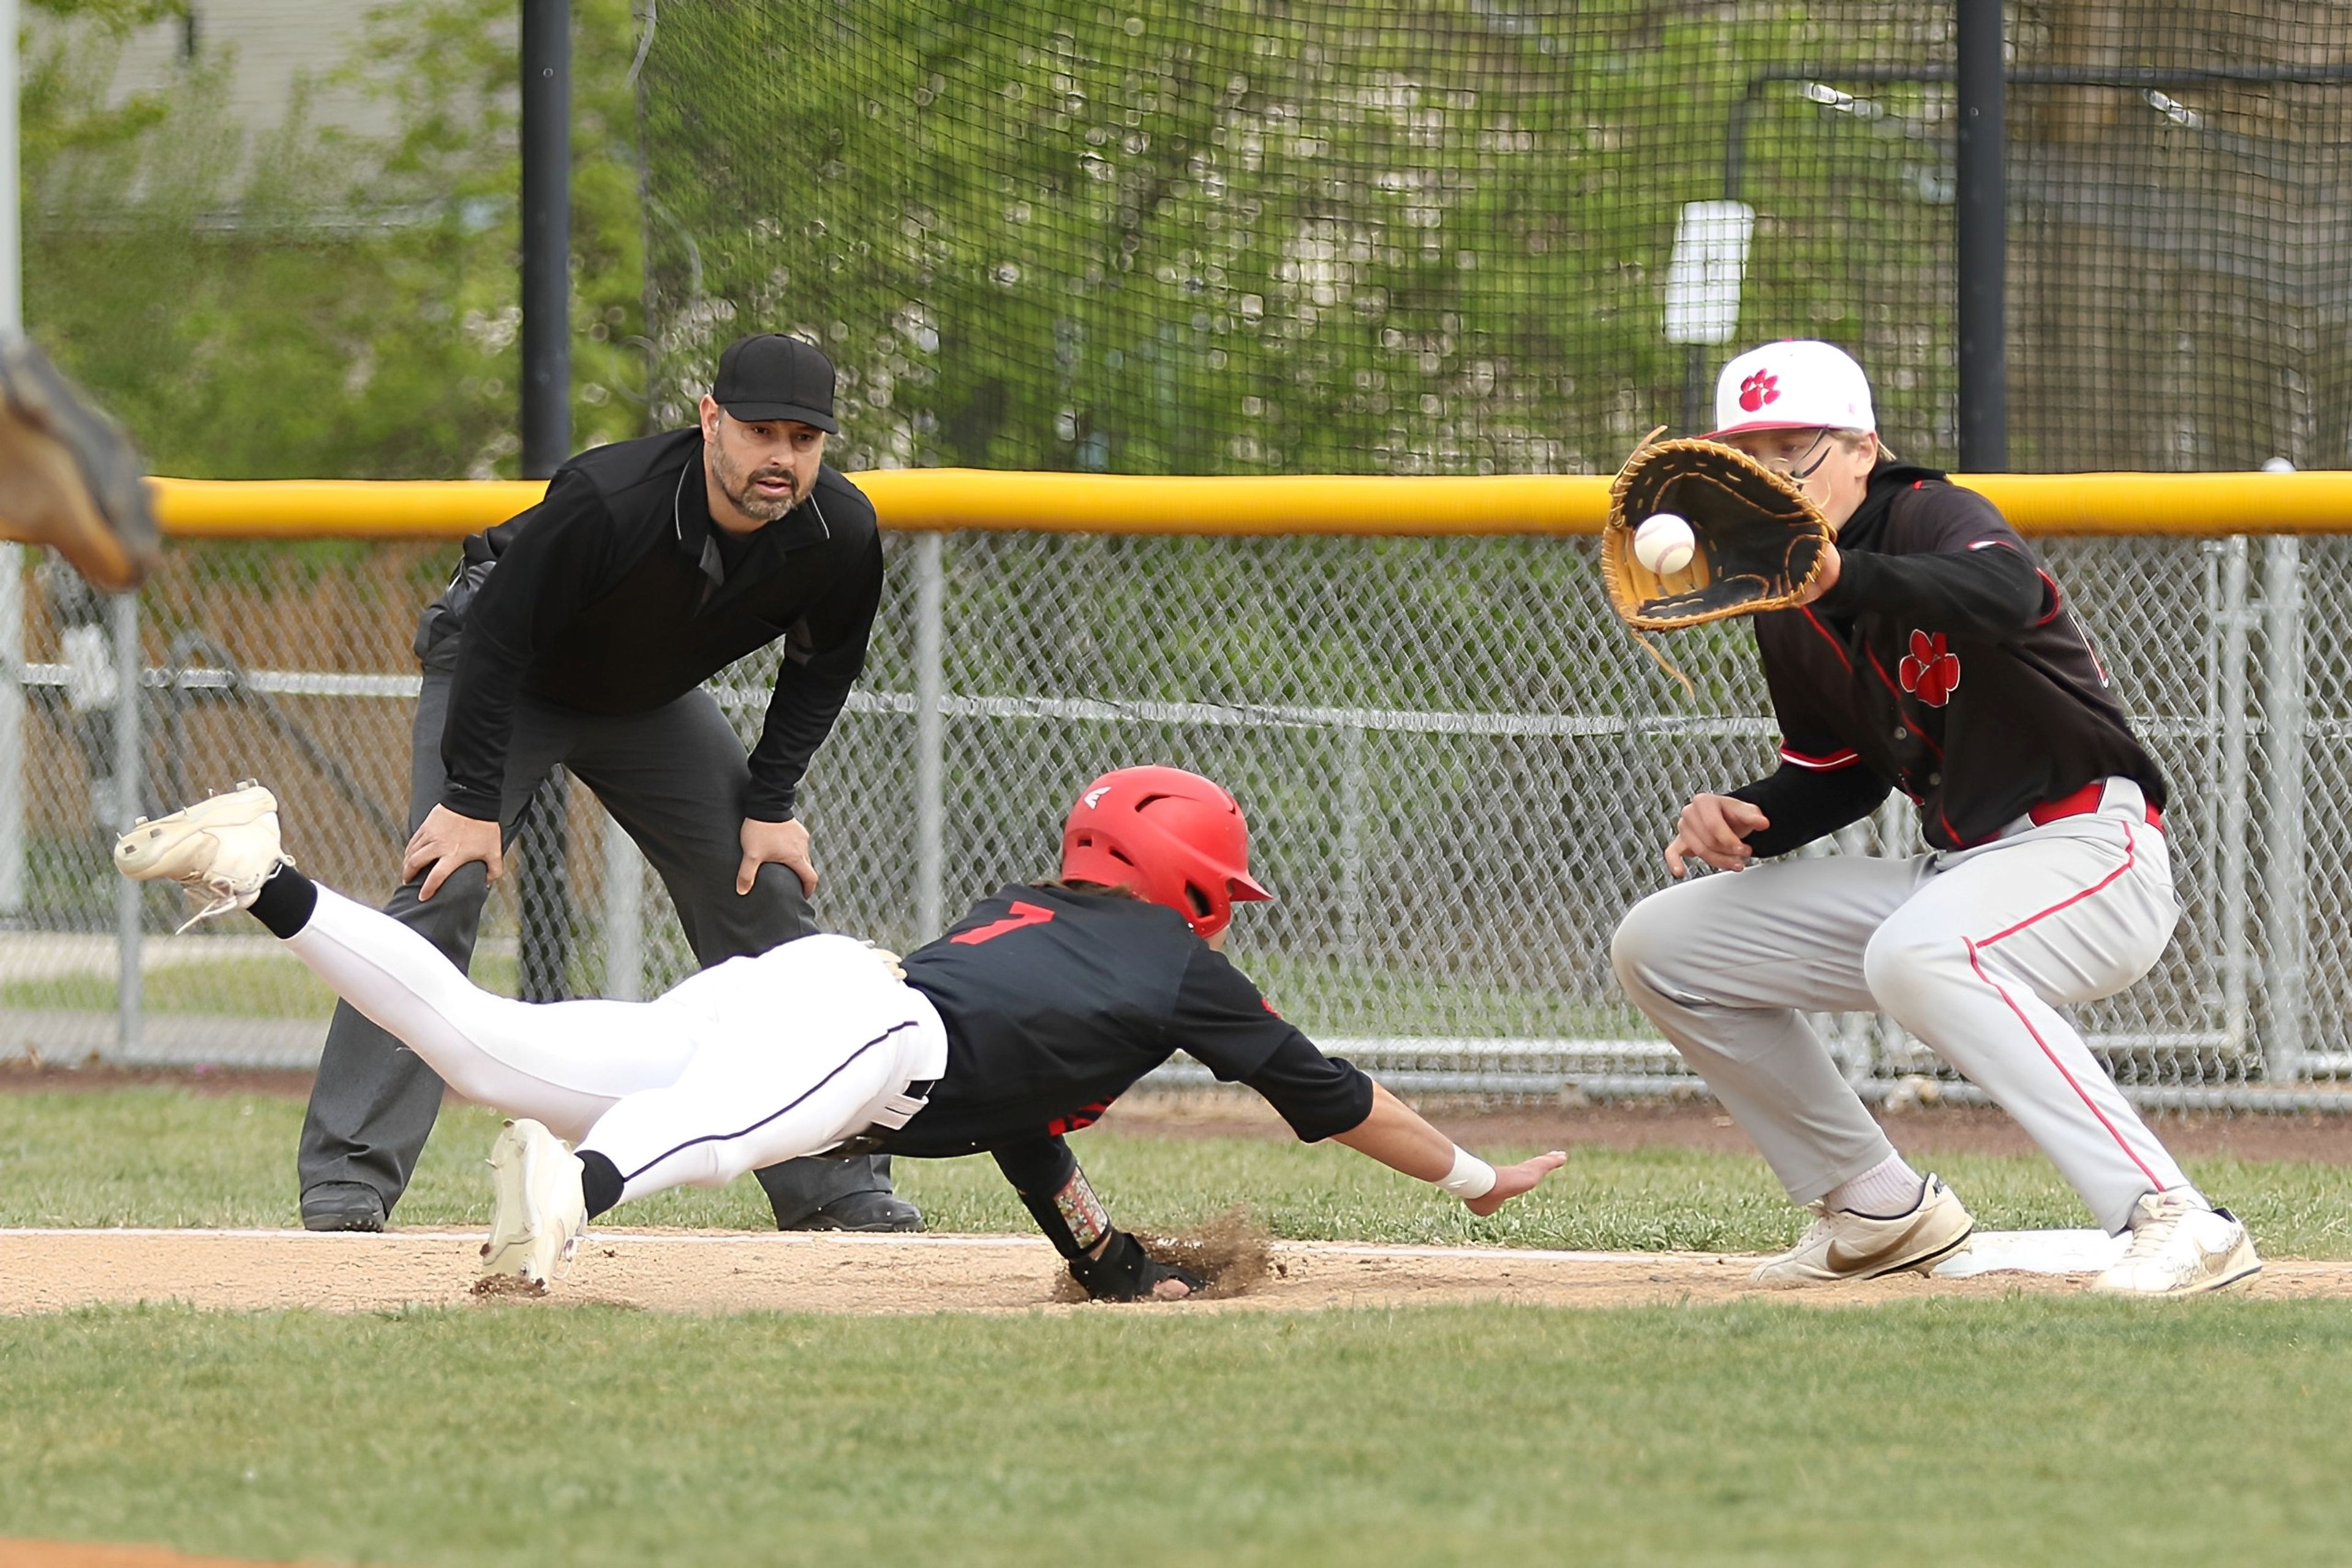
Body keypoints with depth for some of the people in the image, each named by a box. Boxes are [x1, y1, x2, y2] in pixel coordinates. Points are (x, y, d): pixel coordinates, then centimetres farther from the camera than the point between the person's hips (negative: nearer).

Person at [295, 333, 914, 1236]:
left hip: (653, 705, 5)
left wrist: (769, 803, -8)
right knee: (442, 889, -20)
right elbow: (498, 638, -29)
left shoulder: (841, 535, -23)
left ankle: (831, 1185, 10)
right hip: (503, 679, -5)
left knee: (767, 893, -1)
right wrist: (472, 799, -28)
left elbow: (821, 669, -3)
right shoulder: (608, 500, -39)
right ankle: (347, 1184, -19)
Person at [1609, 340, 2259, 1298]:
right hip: (1954, 873, 9)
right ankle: (1879, 1212, 14)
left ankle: (2174, 1222, -41)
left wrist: (1843, 577, -56)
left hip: (2090, 853, -9)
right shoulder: (1786, 613, 8)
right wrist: (1747, 819, -3)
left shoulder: (1932, 518, -15)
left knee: (1914, 953, -40)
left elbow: (2008, 597, -40)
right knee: (1661, 947, 7)